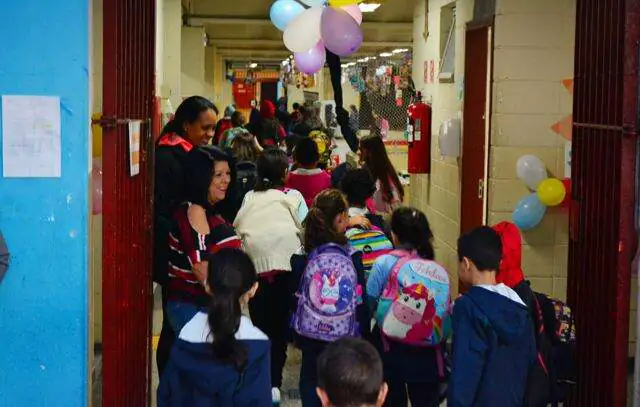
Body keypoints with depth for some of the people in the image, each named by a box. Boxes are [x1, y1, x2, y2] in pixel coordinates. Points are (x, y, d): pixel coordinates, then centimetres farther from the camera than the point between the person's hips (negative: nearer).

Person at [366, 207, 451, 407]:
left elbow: (369, 301, -3)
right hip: (428, 357, 1)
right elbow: (447, 316, -1)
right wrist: (437, 342, 13)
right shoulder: (440, 271, -2)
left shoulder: (385, 263, -8)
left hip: (390, 351, -1)